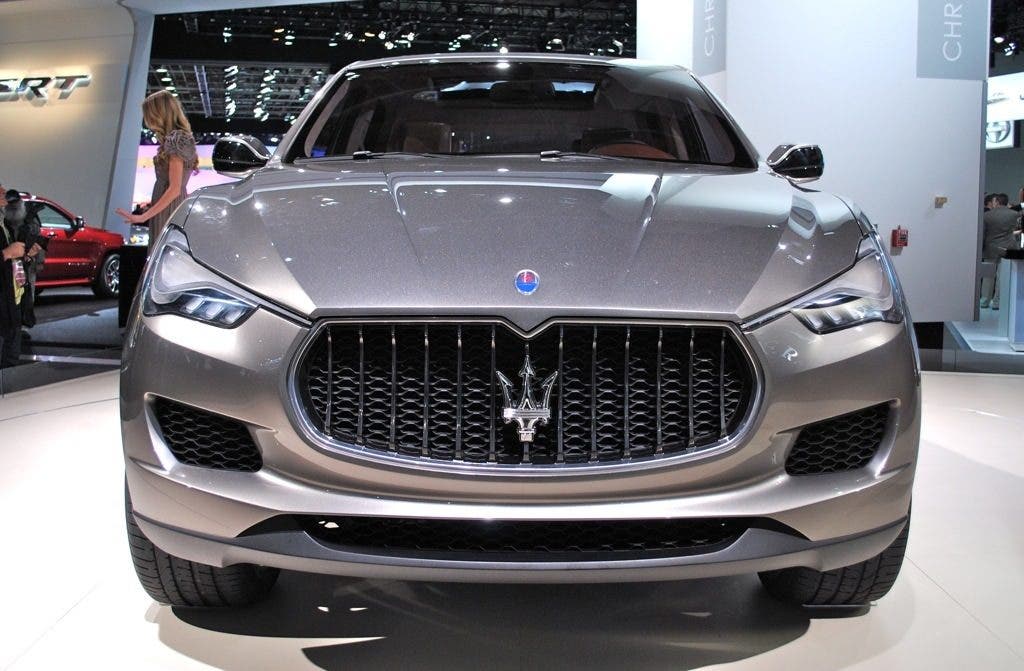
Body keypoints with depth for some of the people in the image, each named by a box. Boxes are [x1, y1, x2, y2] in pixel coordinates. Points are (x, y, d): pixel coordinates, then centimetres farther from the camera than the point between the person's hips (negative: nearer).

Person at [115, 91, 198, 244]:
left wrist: (144, 217, -20)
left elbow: (174, 189, -19)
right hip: (175, 209, 9)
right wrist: (152, 202, 25)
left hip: (168, 212, -9)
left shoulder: (175, 140, -14)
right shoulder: (181, 138, 13)